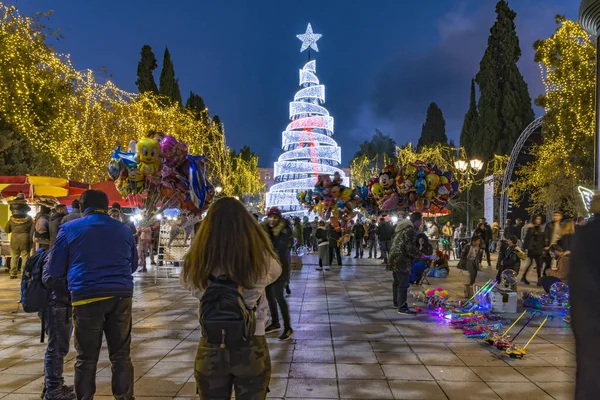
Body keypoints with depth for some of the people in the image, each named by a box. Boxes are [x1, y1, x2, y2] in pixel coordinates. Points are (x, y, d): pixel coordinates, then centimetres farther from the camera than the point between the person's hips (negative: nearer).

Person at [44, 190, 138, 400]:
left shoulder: (69, 229, 5)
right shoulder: (124, 229, 13)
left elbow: (54, 272, 7)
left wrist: (52, 284, 28)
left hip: (87, 297, -2)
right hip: (121, 296, 2)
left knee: (86, 359, 8)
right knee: (121, 355, 10)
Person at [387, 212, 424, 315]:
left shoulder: (402, 228, 15)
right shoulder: (410, 230, -17)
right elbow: (410, 249, -22)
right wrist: (422, 255, -15)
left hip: (394, 259, 11)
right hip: (402, 261, -11)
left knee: (397, 282, 22)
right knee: (403, 284, -8)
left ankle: (396, 302, 35)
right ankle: (402, 308, -8)